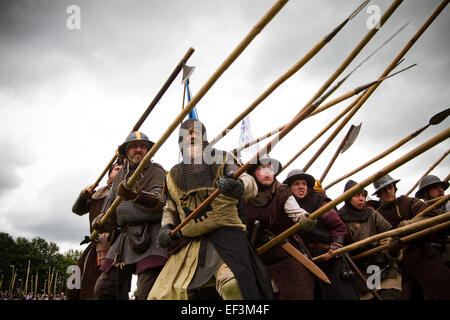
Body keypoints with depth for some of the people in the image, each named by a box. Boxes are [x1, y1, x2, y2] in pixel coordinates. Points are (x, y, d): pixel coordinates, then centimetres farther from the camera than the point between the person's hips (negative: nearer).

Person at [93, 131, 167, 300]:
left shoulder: (156, 171, 0)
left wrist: (138, 195, -37)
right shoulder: (120, 174, 19)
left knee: (147, 294, -17)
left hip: (150, 236, -6)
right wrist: (101, 218, 13)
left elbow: (160, 201, -18)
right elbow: (110, 201, 32)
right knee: (103, 290, 5)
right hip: (125, 235, 7)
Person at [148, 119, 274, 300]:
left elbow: (250, 186, -9)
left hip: (225, 233, -4)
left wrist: (238, 186, -33)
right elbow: (170, 210, 29)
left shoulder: (222, 160, 7)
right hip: (189, 243, 4)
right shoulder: (173, 176, 17)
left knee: (233, 285, -33)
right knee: (160, 295, -5)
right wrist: (166, 228, 6)